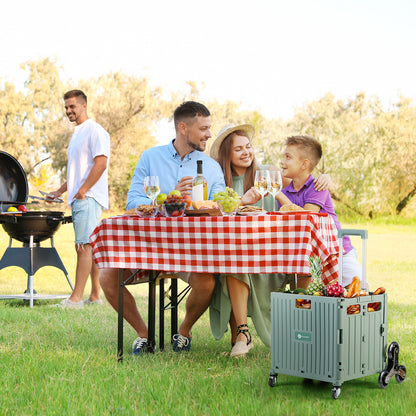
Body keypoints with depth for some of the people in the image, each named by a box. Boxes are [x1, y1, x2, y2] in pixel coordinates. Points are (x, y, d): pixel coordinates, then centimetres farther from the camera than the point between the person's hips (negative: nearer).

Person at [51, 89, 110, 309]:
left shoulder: (95, 131, -8)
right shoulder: (77, 133, 22)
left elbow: (101, 163, -18)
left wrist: (83, 190, -18)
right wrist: (60, 191, 21)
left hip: (88, 198, -10)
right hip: (78, 199, 10)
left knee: (84, 246, -12)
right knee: (87, 247, 10)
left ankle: (76, 298, -13)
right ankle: (95, 296, 14)